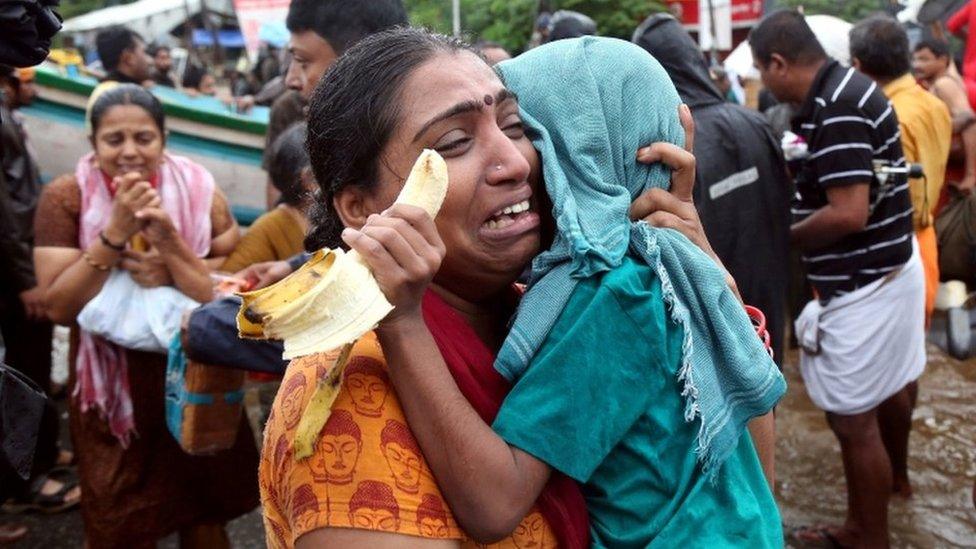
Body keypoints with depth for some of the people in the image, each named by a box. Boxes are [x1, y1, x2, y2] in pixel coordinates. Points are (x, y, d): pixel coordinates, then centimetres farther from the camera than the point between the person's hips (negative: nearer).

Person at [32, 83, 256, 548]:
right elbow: (61, 308, -16)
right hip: (110, 392, 0)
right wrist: (115, 233, -26)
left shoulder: (200, 193, -8)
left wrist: (170, 243, -25)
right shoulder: (66, 198, -9)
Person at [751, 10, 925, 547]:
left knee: (853, 420, 2)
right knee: (888, 392, 26)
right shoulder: (845, 88, 7)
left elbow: (848, 214, -28)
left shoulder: (835, 108, -24)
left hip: (863, 286, -10)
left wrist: (781, 237, -15)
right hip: (889, 270, 10)